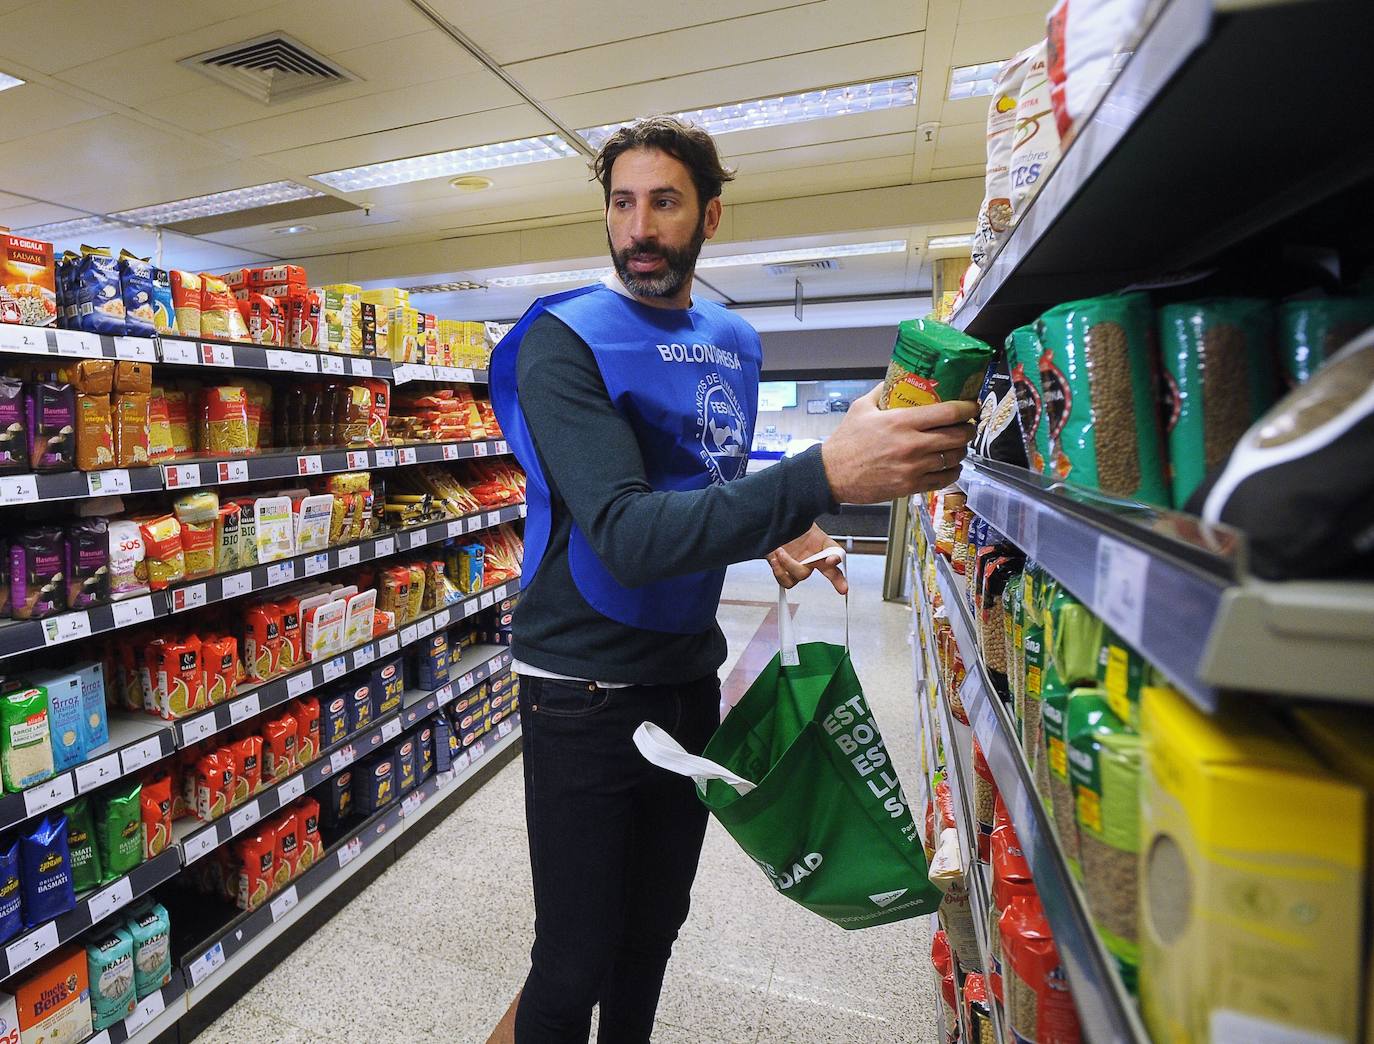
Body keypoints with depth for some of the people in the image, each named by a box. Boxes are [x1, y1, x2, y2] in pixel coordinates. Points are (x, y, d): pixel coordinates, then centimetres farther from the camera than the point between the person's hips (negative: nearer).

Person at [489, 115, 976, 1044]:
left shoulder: (737, 345, 7)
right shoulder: (565, 342, -14)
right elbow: (629, 537, -28)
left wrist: (775, 532, -2)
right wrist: (822, 477, -38)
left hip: (690, 677, 6)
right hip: (586, 689, -5)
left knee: (653, 934, 23)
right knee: (576, 962, 9)